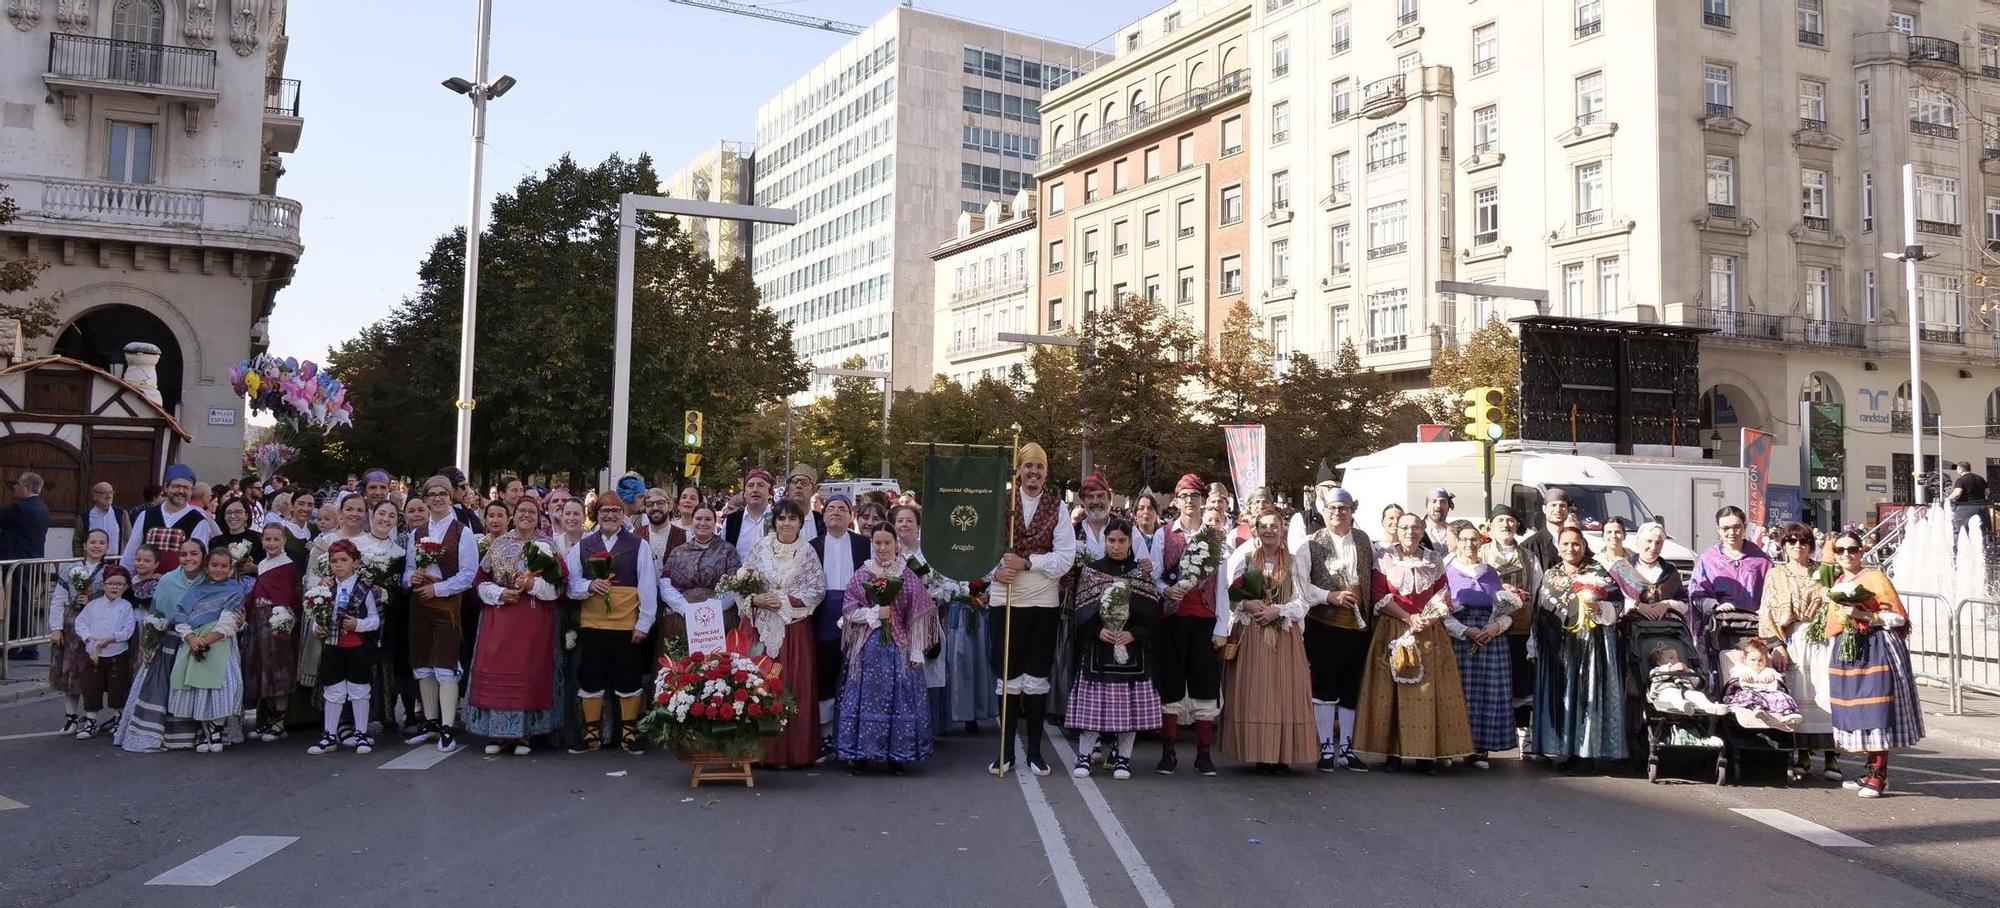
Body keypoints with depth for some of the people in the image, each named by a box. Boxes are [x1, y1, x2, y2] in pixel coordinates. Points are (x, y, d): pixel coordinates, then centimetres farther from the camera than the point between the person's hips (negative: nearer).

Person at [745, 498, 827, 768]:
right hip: (763, 625, 1)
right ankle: (763, 750, 8)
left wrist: (785, 600, -10)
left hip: (795, 628, -1)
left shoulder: (807, 552, 2)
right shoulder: (760, 548, 5)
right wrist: (755, 599, -11)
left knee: (795, 686, -1)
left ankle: (794, 751, 8)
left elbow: (818, 589, -3)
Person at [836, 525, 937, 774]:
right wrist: (875, 613, -12)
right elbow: (849, 611, 3)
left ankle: (897, 755, 9)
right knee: (865, 698, 0)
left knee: (899, 699, 0)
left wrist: (916, 652, -5)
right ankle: (860, 755, 8)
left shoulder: (908, 577, 3)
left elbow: (917, 618, 0)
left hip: (899, 647, 0)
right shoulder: (860, 576, 5)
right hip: (868, 647, 0)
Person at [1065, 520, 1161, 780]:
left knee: (1130, 703, 1)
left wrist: (1134, 633, -12)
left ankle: (1122, 757, 13)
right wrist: (1098, 631, -14)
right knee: (1093, 700, -2)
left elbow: (1153, 612, 2)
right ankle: (1084, 756, 7)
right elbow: (1081, 611, 1)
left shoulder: (1142, 572, 5)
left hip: (1132, 648, 1)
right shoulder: (1091, 571, 4)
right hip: (1098, 648, -1)